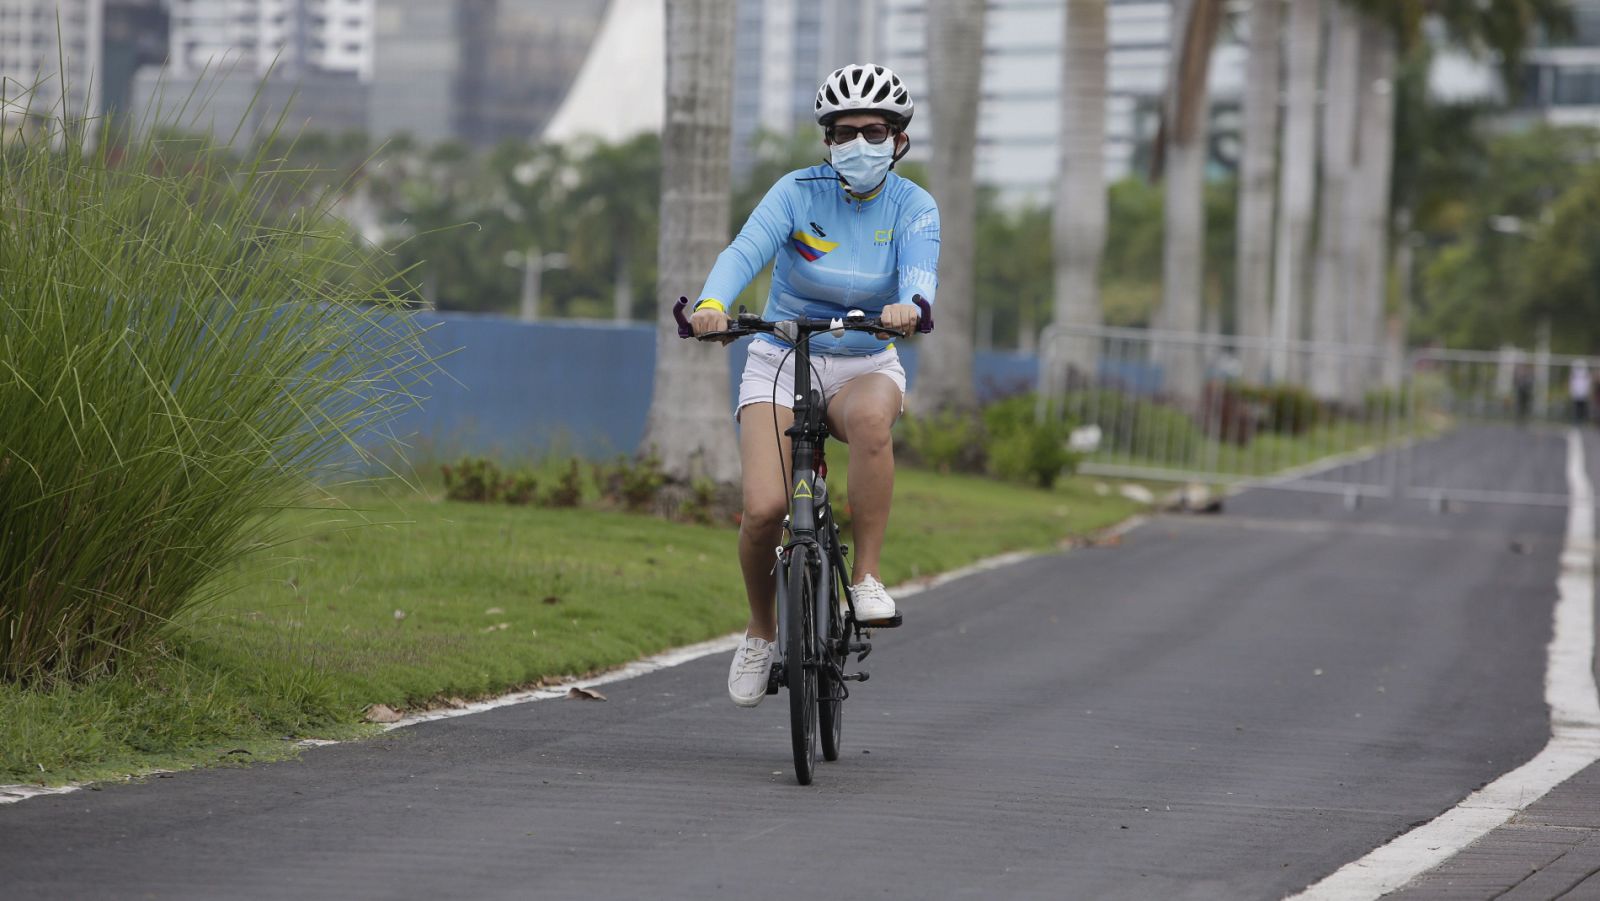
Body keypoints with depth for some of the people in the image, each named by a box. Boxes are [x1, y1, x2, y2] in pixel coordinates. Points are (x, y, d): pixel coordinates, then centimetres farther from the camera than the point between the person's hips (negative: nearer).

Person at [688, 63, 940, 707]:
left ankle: (866, 576, -26)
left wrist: (909, 305, -48)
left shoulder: (913, 207, -4)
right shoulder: (798, 193, -8)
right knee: (763, 509, -20)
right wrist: (713, 303, -46)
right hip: (781, 362, 0)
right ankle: (761, 630, 10)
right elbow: (744, 251, -24)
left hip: (865, 364, 0)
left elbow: (921, 268, -24)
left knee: (870, 416, -38)